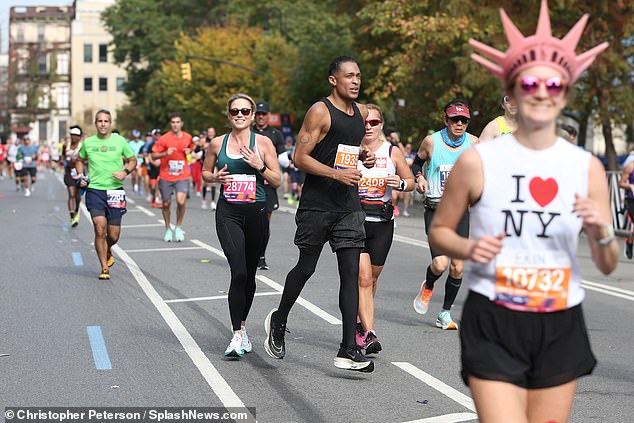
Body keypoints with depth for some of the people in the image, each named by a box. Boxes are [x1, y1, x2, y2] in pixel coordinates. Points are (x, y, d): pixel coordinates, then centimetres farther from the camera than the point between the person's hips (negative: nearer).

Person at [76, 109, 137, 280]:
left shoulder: (120, 141, 2)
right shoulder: (88, 142, 5)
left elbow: (133, 160, 12)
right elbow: (80, 160, 21)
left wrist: (125, 172, -8)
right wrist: (81, 175, 3)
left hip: (115, 190, 0)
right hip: (94, 190, 0)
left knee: (113, 235, 2)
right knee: (100, 229, -14)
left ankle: (107, 252, 38)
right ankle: (104, 268, -1)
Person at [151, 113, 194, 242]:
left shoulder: (188, 137, 3)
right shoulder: (164, 139, -6)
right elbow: (153, 155, -3)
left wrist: (189, 151, 2)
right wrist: (165, 153, -21)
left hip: (182, 177, 0)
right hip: (166, 177, 0)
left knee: (181, 201, -18)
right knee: (166, 204, 8)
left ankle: (178, 227, 4)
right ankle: (168, 229, 29)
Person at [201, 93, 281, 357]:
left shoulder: (263, 143, 2)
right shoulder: (218, 143, 5)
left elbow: (276, 181, 3)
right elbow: (205, 172, 19)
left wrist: (260, 166, -14)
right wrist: (216, 177, -3)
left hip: (256, 212, 1)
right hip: (228, 213, -1)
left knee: (249, 275, 11)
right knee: (238, 273, -15)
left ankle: (242, 326, 33)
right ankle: (237, 336, -10)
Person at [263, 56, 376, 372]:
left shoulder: (361, 112, 14)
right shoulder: (320, 111, -8)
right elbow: (300, 158, -12)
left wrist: (363, 157, 8)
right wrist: (337, 174, -21)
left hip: (348, 206, 6)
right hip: (317, 205, -5)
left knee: (351, 273, -3)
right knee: (306, 268, 7)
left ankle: (348, 351, -2)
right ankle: (278, 320, 34)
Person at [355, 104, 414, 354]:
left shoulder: (393, 152, 5)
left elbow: (410, 181, 12)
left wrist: (400, 184, -9)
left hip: (382, 222, 3)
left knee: (372, 278, 13)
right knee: (363, 277, -13)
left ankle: (359, 321, 36)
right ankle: (368, 333, -12)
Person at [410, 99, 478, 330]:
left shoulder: (474, 143, 0)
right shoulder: (431, 141, -5)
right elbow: (416, 163, 13)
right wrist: (419, 177, -6)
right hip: (436, 209, -2)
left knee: (457, 267, 1)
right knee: (440, 263, -17)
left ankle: (445, 314, 20)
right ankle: (427, 287, 20)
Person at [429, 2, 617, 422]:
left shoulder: (587, 167, 0)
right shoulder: (477, 161, -7)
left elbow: (609, 267, 4)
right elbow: (439, 230, 5)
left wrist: (602, 234, -17)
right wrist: (468, 248, -16)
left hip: (560, 328, 3)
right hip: (493, 326, -3)